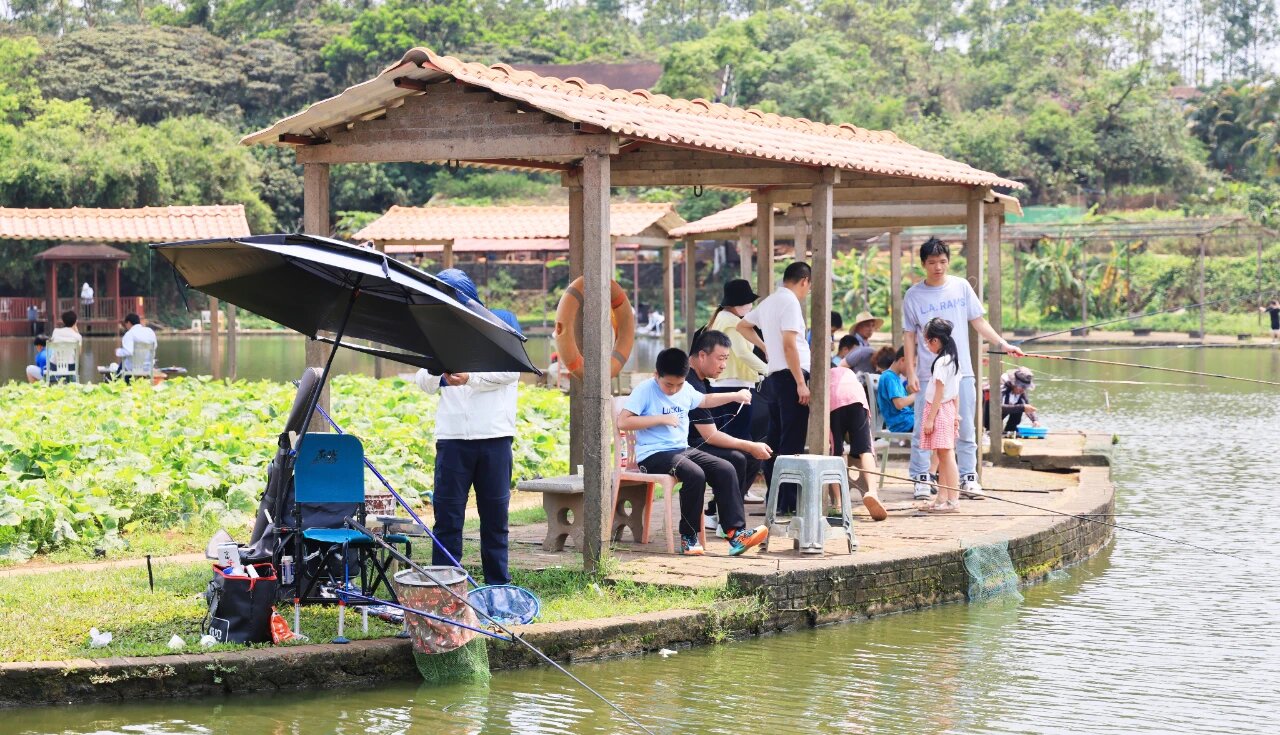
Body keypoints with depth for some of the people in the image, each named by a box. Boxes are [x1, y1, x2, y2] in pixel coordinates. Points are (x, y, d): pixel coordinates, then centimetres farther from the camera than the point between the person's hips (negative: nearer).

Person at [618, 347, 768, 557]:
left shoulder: (686, 390, 12)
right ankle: (688, 537, -17)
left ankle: (736, 533, -14)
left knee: (725, 469, -13)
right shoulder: (645, 390, -8)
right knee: (695, 475, -32)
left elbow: (706, 400, 34)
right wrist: (661, 419, -16)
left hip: (682, 449, 7)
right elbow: (622, 422, -16)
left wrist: (735, 396, 23)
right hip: (653, 454, -7)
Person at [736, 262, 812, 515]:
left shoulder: (768, 302, 17)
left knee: (776, 438, 12)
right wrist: (801, 383, -19)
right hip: (790, 375, -9)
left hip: (773, 377, 9)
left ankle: (774, 499, 16)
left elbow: (742, 326, 30)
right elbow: (789, 345, -19)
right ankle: (790, 501, -10)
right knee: (792, 442, -9)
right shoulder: (790, 302, -11)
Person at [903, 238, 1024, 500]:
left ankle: (968, 477, 10)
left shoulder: (962, 287, 7)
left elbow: (978, 321, 10)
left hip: (961, 371, 2)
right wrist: (910, 373, -4)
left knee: (965, 430, 4)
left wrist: (1002, 344, -2)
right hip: (928, 374, -2)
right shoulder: (914, 296, 1)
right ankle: (921, 479, 5)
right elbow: (909, 336, 3)